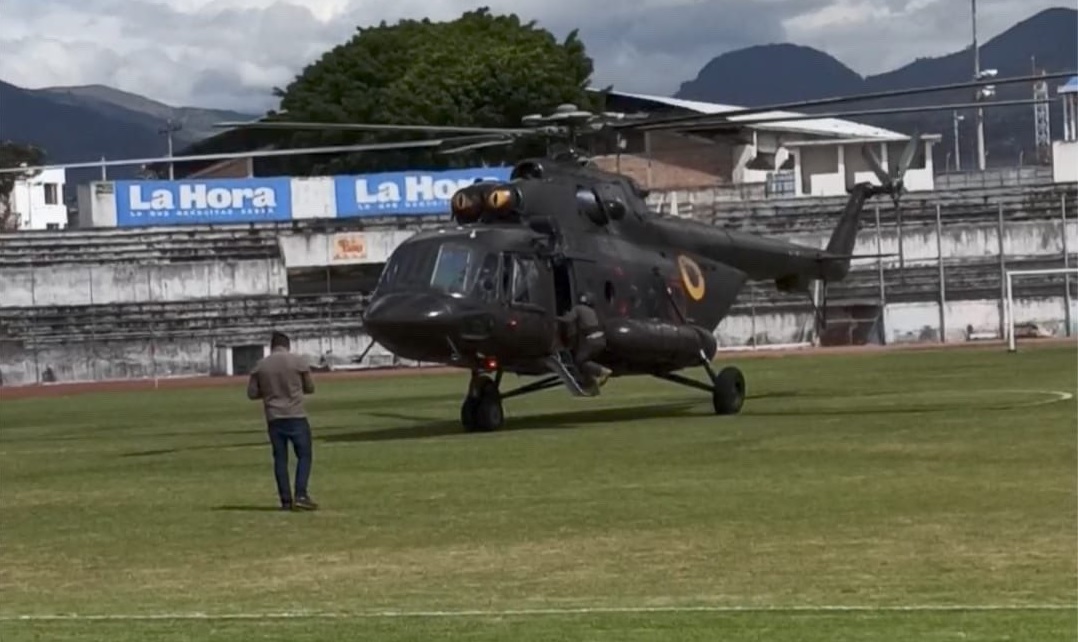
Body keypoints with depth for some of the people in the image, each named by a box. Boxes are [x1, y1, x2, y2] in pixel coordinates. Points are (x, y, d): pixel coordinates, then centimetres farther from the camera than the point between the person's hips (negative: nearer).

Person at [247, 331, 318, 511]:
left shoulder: (260, 366, 4)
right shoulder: (298, 361, -3)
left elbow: (252, 393, 6)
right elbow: (310, 388, 5)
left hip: (273, 418, 3)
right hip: (296, 416, -3)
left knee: (280, 458, 7)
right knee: (304, 455, 4)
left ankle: (286, 500, 6)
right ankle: (301, 496, -10)